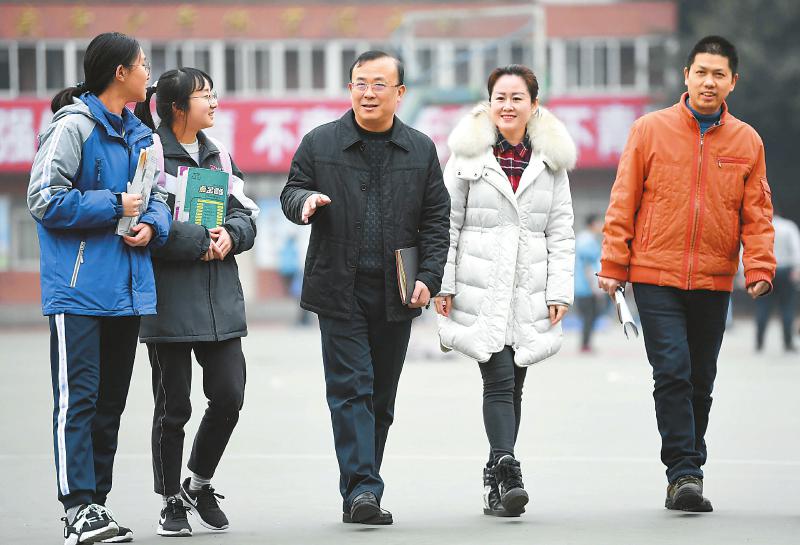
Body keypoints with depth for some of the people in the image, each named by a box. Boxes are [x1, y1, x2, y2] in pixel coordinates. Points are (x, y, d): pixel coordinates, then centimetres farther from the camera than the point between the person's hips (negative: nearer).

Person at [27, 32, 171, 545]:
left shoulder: (139, 134, 15)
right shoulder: (73, 127, -10)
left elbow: (158, 196, 19)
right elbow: (45, 199, -15)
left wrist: (151, 225, -4)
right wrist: (114, 206, -13)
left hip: (125, 288, 8)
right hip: (79, 287, -8)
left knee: (110, 403, 11)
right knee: (78, 397, -11)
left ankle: (97, 502, 17)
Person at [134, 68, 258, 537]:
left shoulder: (218, 154, 14)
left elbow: (245, 214, 14)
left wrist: (230, 234, -7)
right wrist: (200, 241, -14)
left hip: (220, 300, 6)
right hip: (168, 300, -6)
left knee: (229, 395, 2)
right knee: (173, 405, 2)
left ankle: (199, 484, 23)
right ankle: (172, 503, 15)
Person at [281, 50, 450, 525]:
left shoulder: (421, 150, 8)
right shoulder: (320, 143, 4)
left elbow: (436, 219, 8)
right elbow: (292, 190, 12)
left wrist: (429, 277, -3)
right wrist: (303, 200, -13)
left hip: (396, 293, 2)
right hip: (340, 290, -2)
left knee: (382, 396, 8)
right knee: (351, 388, -10)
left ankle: (359, 494, 17)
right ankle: (362, 489, -14)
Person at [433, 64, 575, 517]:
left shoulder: (551, 160, 9)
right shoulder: (469, 155, 3)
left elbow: (561, 233, 9)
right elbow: (448, 223, 3)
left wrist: (560, 292, 1)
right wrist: (442, 284, -3)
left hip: (530, 293, 3)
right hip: (481, 289, -3)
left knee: (514, 385, 6)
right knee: (500, 380, -14)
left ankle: (497, 478, 15)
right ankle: (508, 473, -23)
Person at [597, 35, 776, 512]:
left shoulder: (747, 141, 5)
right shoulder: (651, 130, -1)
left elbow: (757, 213, 5)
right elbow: (624, 202, 2)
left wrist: (760, 267, -8)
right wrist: (614, 264, -2)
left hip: (714, 284, 3)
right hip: (657, 277, -2)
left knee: (701, 381, 10)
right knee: (673, 372, -12)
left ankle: (688, 471, 21)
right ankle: (683, 474, -11)